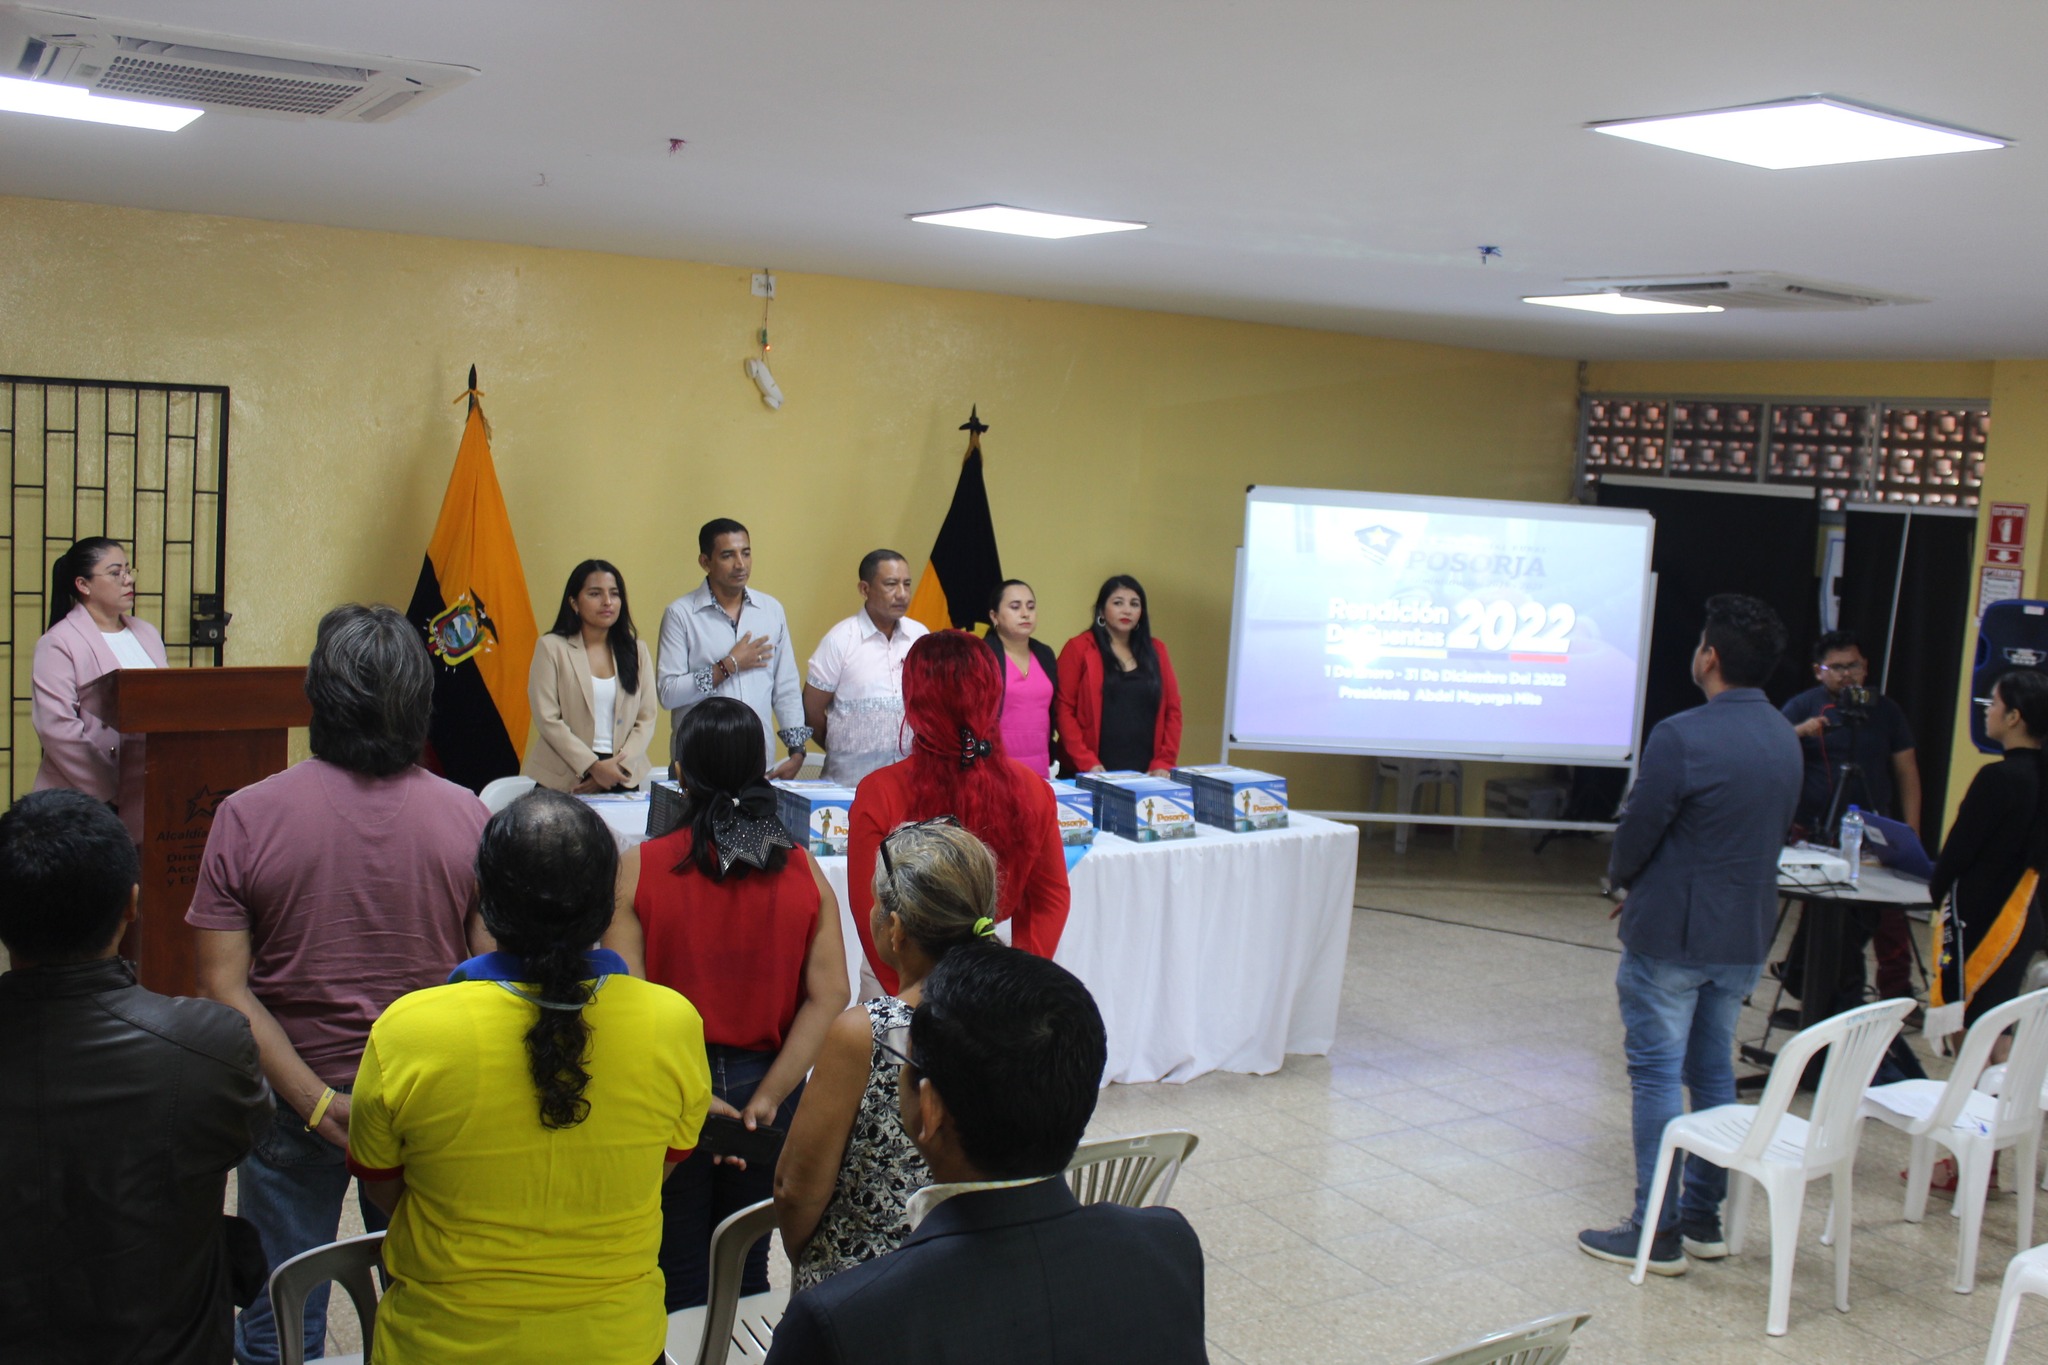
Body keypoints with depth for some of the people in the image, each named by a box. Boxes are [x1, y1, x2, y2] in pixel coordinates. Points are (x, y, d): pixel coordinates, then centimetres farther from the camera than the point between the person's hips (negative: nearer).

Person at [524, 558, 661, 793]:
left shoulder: (636, 650, 9)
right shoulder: (552, 648, -1)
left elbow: (647, 718, 4)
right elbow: (547, 719, -8)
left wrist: (618, 764, -11)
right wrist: (593, 766, -15)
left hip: (622, 778, 3)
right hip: (565, 779, -3)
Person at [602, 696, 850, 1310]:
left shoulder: (638, 869, -11)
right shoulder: (802, 870, -5)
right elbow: (829, 994, -11)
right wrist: (769, 1095, -11)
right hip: (764, 1082, 2)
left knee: (680, 1276, 14)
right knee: (749, 1267, 19)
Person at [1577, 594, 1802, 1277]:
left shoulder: (1681, 738, -20)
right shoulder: (1786, 739, 5)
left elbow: (1638, 832, -14)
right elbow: (1777, 832, 12)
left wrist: (1621, 880, 8)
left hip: (1671, 935, -7)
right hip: (1745, 937, 7)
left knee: (1657, 1075, 2)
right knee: (1713, 1072, 17)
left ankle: (1657, 1234, 7)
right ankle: (1704, 1219, 25)